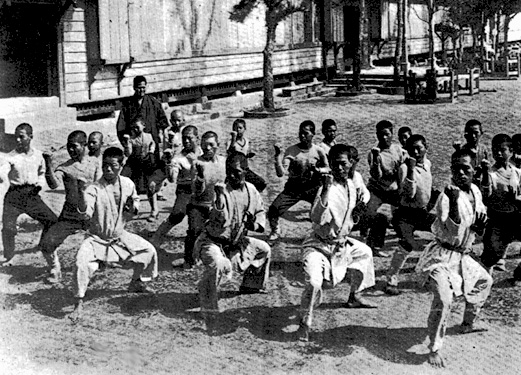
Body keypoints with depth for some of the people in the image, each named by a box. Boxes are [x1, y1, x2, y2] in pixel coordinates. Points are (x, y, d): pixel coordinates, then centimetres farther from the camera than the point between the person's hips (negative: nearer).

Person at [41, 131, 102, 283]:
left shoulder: (94, 163, 3)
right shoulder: (64, 167, -4)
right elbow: (53, 185, -22)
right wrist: (48, 164, -32)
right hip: (70, 215, -1)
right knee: (47, 243, -9)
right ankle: (55, 271, 16)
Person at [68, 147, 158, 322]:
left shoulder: (127, 184, -8)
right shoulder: (95, 189, -22)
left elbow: (135, 200, 12)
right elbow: (85, 213, -36)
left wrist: (133, 207, -13)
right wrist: (82, 194, -53)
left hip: (120, 236, 5)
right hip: (97, 238, -5)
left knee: (149, 250, 5)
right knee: (82, 264, -28)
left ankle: (137, 283, 31)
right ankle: (79, 304, -10)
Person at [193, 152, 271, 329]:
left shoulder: (250, 190, -2)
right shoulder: (221, 191, -22)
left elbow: (260, 211, 14)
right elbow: (221, 221, -33)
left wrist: (257, 224, -7)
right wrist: (219, 197, -47)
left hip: (236, 241, 7)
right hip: (213, 240, -7)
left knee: (264, 249, 18)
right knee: (218, 265, -36)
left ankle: (251, 285, 37)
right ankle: (208, 307, -19)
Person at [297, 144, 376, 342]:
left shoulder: (350, 185, 1)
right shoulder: (328, 189, -25)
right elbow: (316, 218, -42)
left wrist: (357, 207, -1)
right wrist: (325, 190, -50)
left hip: (341, 243, 8)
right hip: (319, 245, -8)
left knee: (365, 252, 27)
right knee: (314, 282, -28)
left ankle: (354, 297, 44)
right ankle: (305, 322, -5)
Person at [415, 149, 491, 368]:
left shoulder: (475, 192, 3)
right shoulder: (446, 196, -22)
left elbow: (478, 232, 14)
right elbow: (451, 233, -34)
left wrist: (481, 223, -10)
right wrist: (453, 201, -45)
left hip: (463, 256, 9)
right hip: (442, 257, -9)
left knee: (485, 280, 26)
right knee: (443, 300, -24)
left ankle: (468, 323, 45)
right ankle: (435, 349, -8)